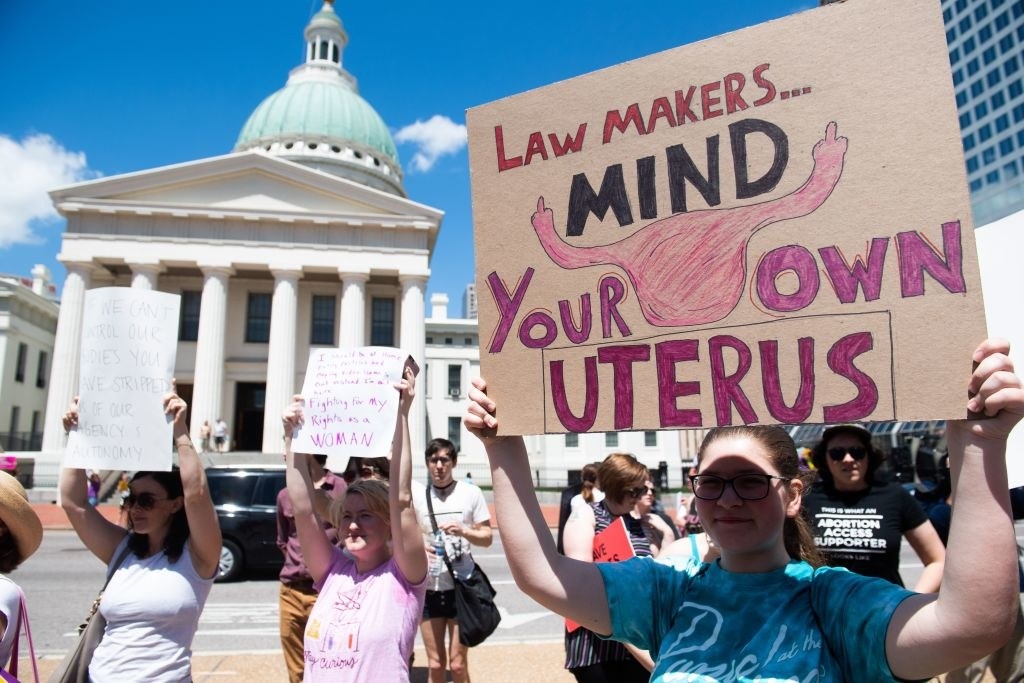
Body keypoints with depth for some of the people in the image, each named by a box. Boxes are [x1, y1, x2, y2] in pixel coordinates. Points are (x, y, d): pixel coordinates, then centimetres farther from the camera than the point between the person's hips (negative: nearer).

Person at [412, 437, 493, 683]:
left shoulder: (471, 493, -2)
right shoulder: (417, 493, -1)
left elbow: (486, 538, 2)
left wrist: (463, 531, -17)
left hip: (461, 586, -1)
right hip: (428, 587, 1)